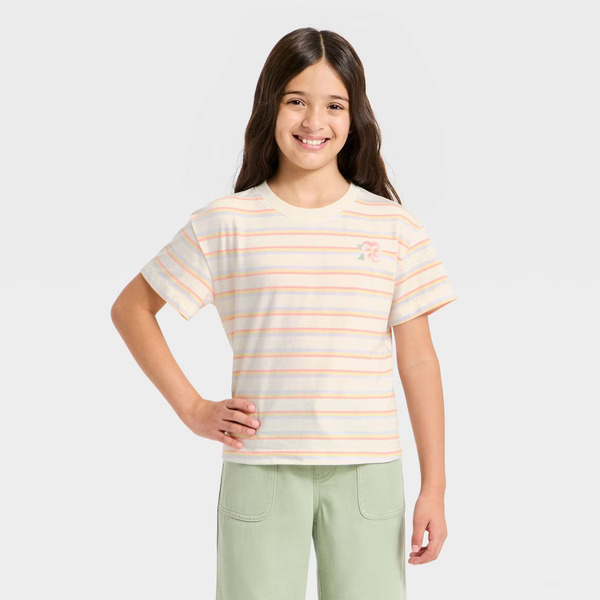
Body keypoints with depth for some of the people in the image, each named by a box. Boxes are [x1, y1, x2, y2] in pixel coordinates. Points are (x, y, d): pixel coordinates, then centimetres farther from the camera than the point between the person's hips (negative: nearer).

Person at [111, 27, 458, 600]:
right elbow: (131, 309, 10)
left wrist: (434, 487, 3)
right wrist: (192, 407, 2)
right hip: (260, 470, 0)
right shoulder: (225, 223, 0)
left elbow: (417, 359, 4)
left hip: (367, 473, 1)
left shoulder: (394, 227, 3)